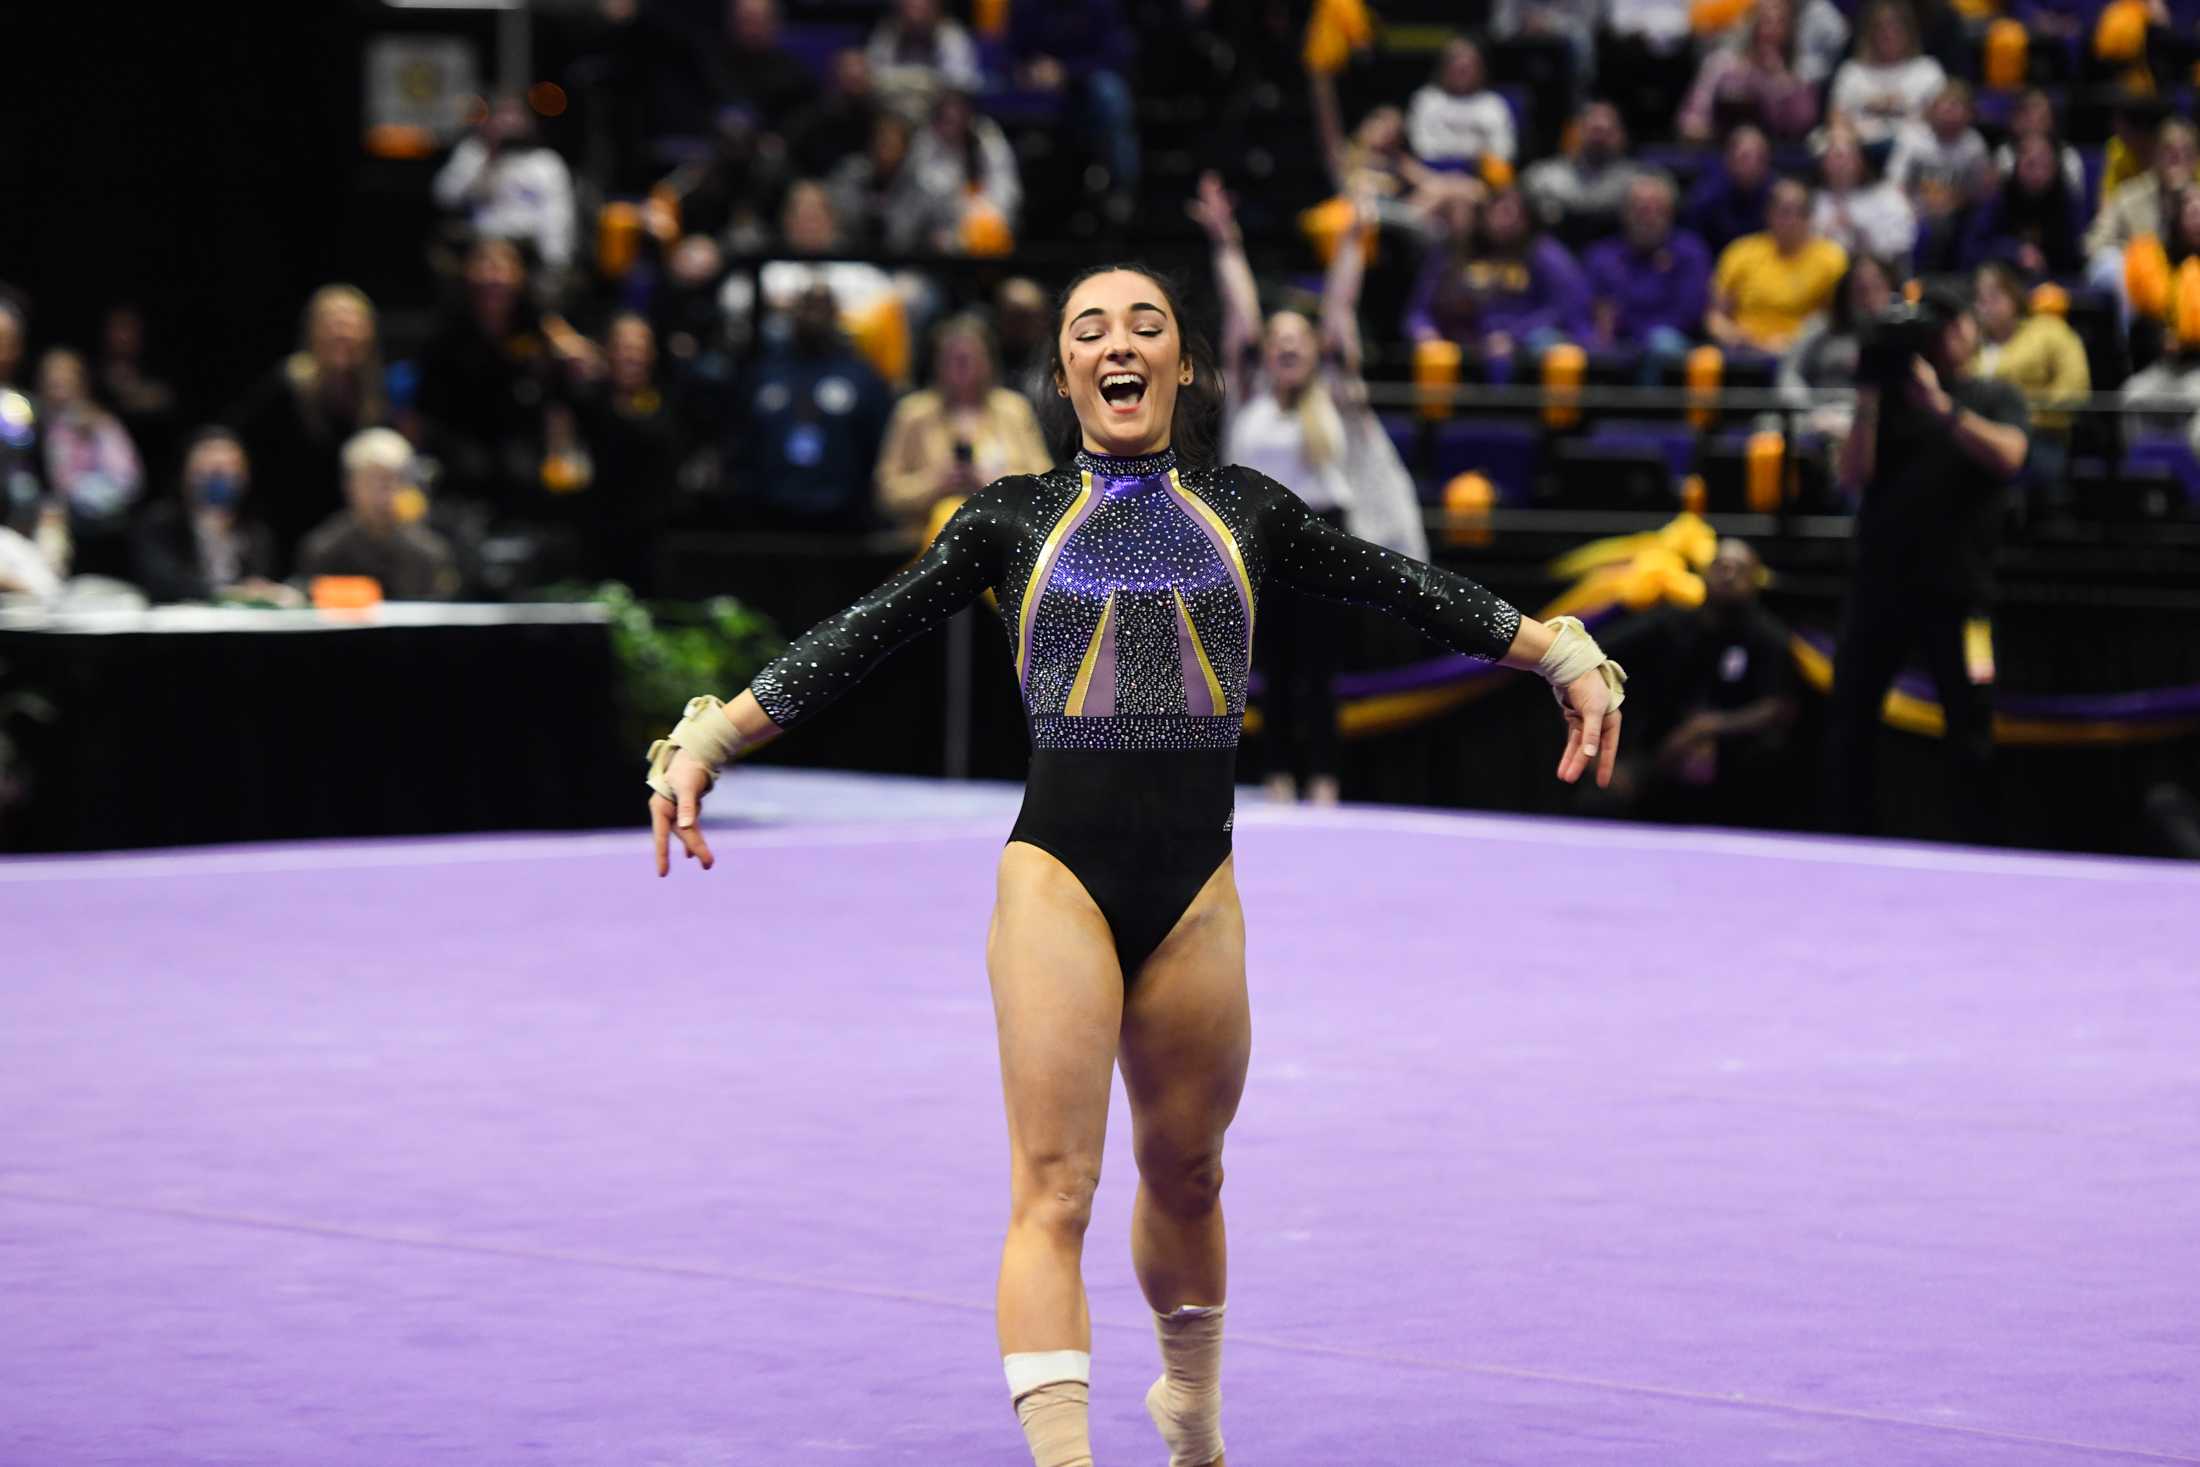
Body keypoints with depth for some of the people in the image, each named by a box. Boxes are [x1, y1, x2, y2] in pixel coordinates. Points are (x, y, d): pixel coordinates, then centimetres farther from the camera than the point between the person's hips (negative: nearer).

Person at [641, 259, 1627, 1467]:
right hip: (1059, 873, -2)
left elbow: (1410, 591, 16)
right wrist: (706, 739, -3)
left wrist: (1563, 656, 12)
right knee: (1052, 1191, -12)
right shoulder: (1015, 518, 8)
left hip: (1194, 886, 2)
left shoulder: (1244, 510, 12)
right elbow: (858, 639, 5)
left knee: (1184, 1177, 15)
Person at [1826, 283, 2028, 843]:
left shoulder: (1997, 398, 7)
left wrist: (1940, 404, -20)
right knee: (1849, 721, 4)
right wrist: (1868, 403, -9)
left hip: (1957, 586, -3)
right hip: (1881, 580, 3)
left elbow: (2007, 455, -13)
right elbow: (1853, 475, 2)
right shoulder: (1893, 395, 12)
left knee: (1969, 729, -2)